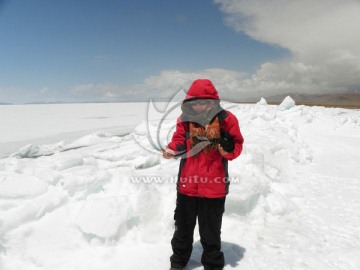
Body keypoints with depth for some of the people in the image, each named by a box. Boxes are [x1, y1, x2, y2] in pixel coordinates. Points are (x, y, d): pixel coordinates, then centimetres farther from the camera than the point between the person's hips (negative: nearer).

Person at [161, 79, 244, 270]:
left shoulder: (226, 119, -7)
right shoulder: (185, 118, -1)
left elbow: (237, 145, -2)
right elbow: (179, 139, 3)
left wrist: (229, 150, -24)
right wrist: (172, 150, -19)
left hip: (213, 185, -2)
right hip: (187, 184, 3)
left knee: (210, 230, 14)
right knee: (183, 226, 19)